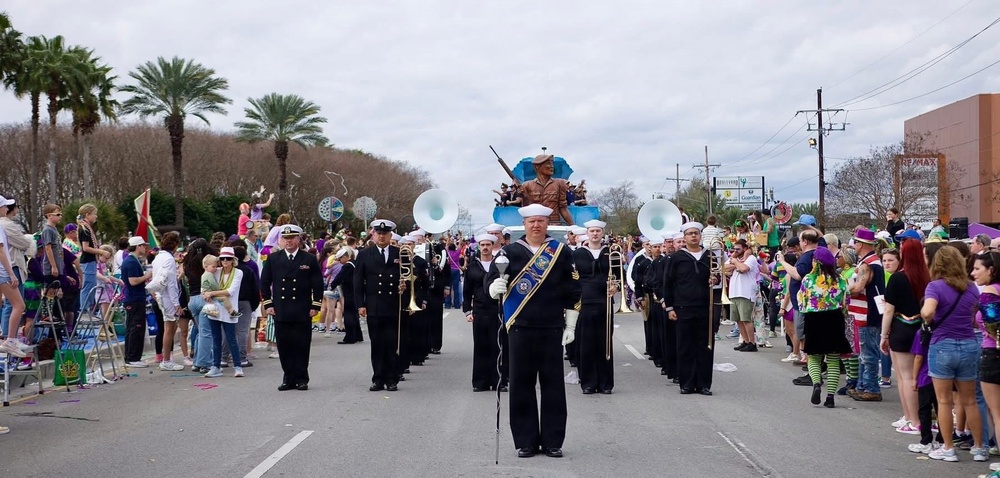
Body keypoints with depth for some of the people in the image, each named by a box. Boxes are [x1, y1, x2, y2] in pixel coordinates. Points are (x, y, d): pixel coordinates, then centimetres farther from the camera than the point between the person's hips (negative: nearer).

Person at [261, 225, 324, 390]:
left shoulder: (310, 260, 3)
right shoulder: (273, 259, 8)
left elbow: (318, 285, 4)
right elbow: (265, 282, 11)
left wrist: (315, 306, -1)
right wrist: (268, 304, 4)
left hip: (302, 313, -2)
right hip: (281, 313, 2)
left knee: (302, 346, 1)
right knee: (284, 346, 3)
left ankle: (301, 379, 11)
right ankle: (289, 379, 12)